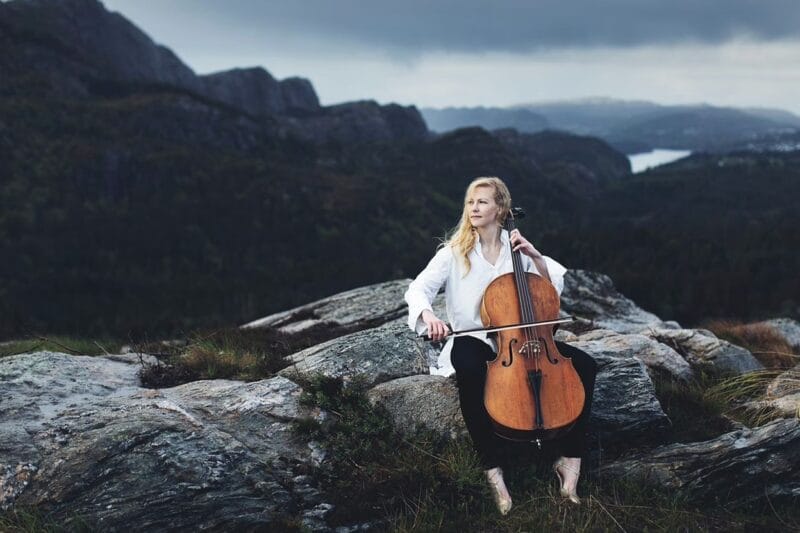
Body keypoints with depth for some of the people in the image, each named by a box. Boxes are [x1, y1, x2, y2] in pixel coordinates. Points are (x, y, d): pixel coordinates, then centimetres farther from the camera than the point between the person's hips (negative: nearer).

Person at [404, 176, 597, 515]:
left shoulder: (516, 247, 8)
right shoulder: (454, 252, 0)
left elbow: (555, 286, 4)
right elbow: (418, 289, -11)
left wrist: (535, 256, -11)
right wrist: (427, 314, -32)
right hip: (474, 340, -3)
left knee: (584, 364, -17)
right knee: (470, 371, -40)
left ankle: (570, 460, -9)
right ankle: (493, 469, -28)